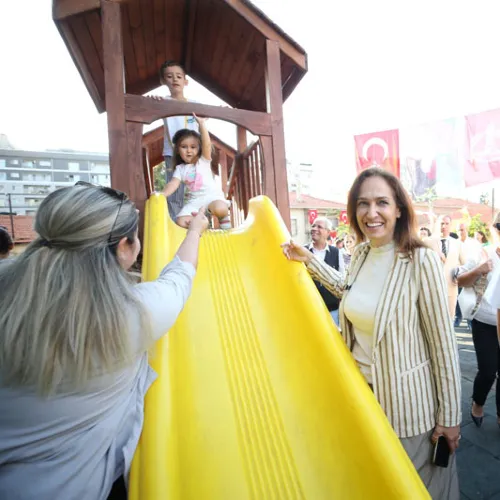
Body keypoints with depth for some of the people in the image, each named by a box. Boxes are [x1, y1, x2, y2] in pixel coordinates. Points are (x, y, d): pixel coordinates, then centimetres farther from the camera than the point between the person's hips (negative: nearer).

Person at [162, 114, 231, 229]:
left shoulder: (203, 161, 7)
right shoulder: (180, 168, 13)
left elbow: (207, 144, -9)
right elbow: (173, 183, -2)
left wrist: (202, 124, -16)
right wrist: (162, 194, -21)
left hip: (212, 195, -2)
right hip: (193, 200, 3)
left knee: (220, 210, -35)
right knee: (181, 222, -21)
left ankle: (225, 224, -4)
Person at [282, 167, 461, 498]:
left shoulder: (421, 260, -22)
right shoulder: (361, 253, -5)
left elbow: (444, 344, -16)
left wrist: (449, 416, -8)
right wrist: (309, 260, 7)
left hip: (405, 397, -5)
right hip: (360, 389, 6)